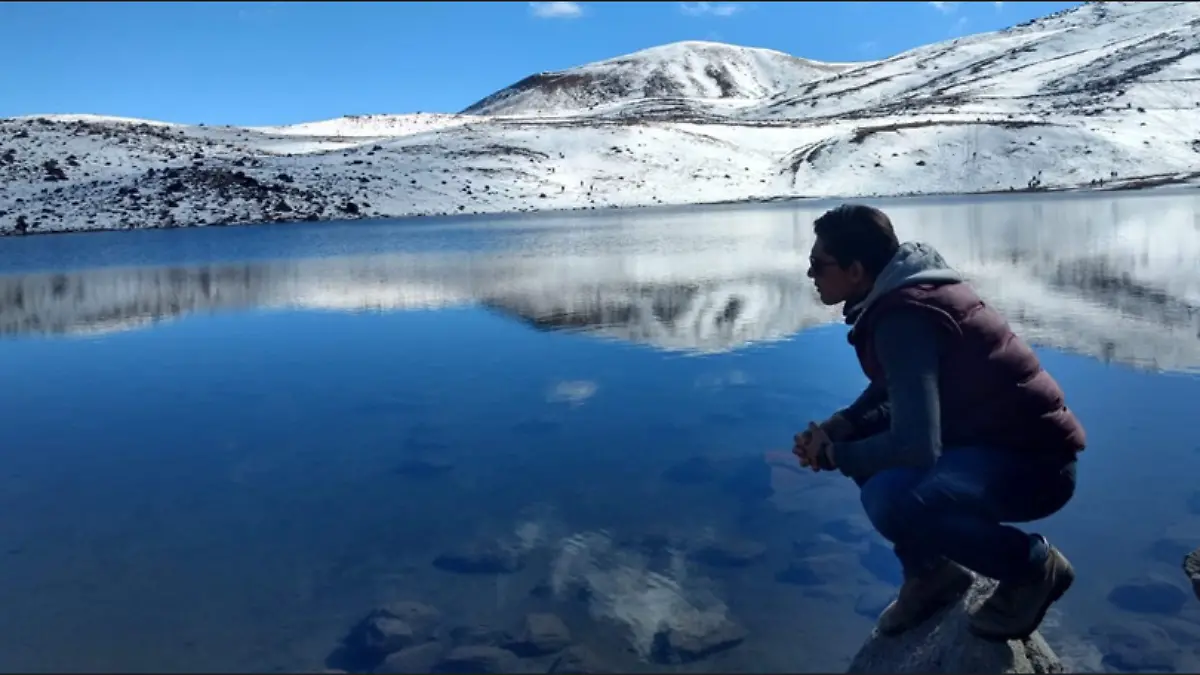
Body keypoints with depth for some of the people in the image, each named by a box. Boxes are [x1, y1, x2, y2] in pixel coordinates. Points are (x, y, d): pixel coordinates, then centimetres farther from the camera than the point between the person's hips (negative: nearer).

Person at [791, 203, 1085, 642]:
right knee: (863, 442, 7)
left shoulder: (904, 317, -24)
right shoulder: (898, 294, 4)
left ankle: (1031, 565, -5)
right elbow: (892, 388, 18)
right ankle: (931, 570, 15)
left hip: (1033, 460, -10)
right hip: (985, 435, 10)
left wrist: (834, 456, -14)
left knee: (890, 499, -31)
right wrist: (837, 428, -1)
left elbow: (915, 447, -31)